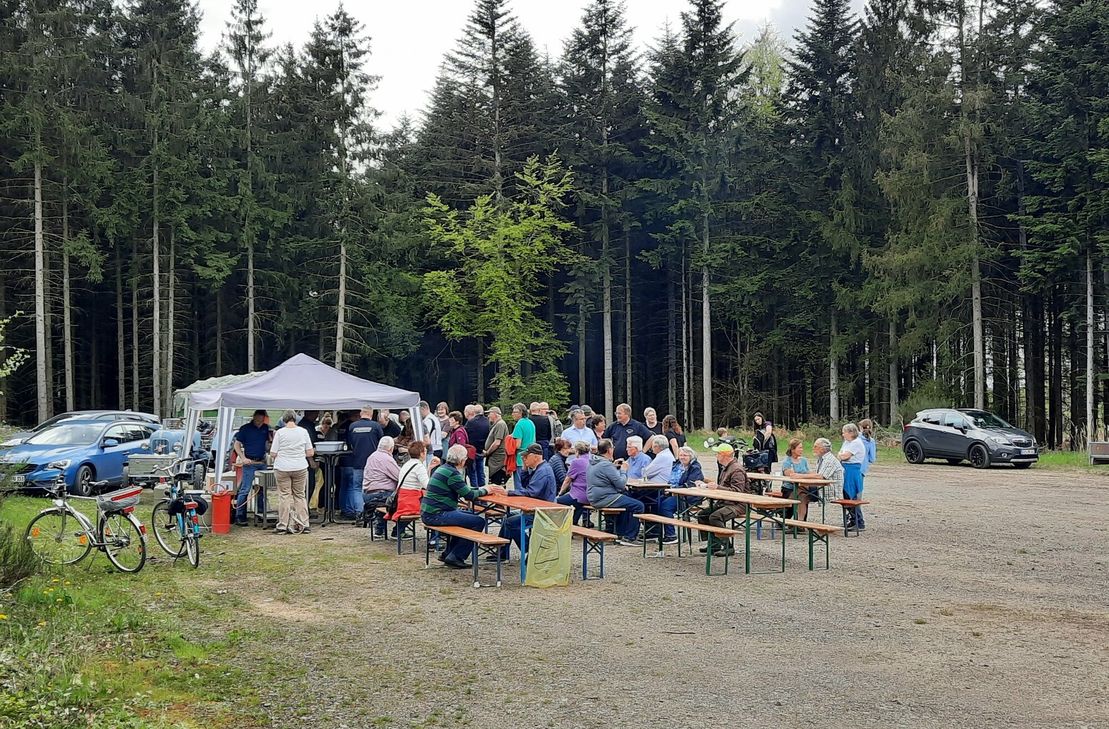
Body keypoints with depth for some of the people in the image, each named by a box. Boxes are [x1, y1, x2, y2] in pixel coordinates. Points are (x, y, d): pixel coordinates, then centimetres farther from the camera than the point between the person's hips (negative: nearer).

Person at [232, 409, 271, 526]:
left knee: (262, 489, 10)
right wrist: (243, 458, -12)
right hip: (250, 463, -5)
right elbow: (236, 445, -1)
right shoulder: (245, 428, -3)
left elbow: (269, 442, 18)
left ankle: (262, 512, 20)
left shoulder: (266, 428, 9)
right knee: (245, 490, -6)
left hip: (262, 462, 5)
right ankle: (239, 516, -3)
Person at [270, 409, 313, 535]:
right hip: (300, 468, 2)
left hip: (282, 469, -2)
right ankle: (303, 524, 11)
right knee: (300, 495, 10)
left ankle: (283, 525, 5)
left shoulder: (280, 432, -5)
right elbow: (310, 453, 3)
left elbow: (273, 453, -4)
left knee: (284, 496, 3)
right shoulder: (303, 431, 1)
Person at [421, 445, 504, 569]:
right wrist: (485, 490, 4)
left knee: (470, 516, 28)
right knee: (479, 522, -10)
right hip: (436, 515, -11)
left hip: (428, 513, 11)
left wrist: (484, 488, 16)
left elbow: (463, 489, 22)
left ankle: (448, 553, 28)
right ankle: (454, 557, -4)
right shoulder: (452, 473, -16)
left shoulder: (443, 468, 15)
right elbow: (469, 495, -14)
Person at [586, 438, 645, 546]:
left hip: (594, 498, 11)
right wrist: (623, 470, -2)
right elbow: (621, 484, -18)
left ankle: (620, 534, 30)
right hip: (604, 499, -11)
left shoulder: (593, 462, 10)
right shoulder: (606, 465, -20)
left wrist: (614, 466, 14)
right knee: (638, 506, -7)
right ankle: (629, 538, -1)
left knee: (626, 498, 32)